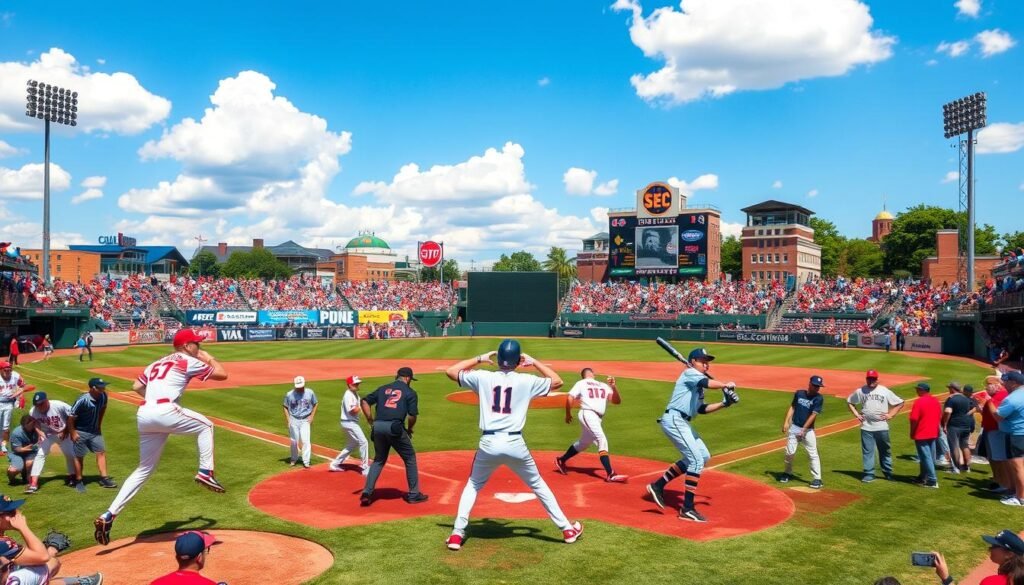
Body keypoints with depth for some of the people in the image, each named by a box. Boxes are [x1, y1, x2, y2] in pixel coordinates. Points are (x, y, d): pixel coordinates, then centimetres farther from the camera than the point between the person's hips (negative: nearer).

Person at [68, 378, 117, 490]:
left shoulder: (103, 396, -9)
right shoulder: (82, 401, -27)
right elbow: (71, 418, -20)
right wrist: (73, 433, -17)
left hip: (95, 431, 5)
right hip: (81, 432, -5)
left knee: (101, 452, 0)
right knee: (79, 456, 6)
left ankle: (104, 478, 3)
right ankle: (78, 481, 19)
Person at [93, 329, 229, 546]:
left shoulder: (157, 363, 27)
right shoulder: (189, 362, 6)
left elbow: (136, 387, 23)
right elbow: (222, 374, 9)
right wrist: (209, 358, 26)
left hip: (143, 415, 7)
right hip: (164, 412, -7)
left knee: (144, 469, 15)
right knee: (205, 425, 14)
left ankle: (109, 515, 9)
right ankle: (205, 472, 3)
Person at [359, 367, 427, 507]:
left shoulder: (383, 388, 20)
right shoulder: (410, 392, 8)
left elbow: (364, 402, 15)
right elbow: (412, 415, -2)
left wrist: (371, 422, 14)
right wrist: (409, 429, 16)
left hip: (378, 427, 4)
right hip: (394, 427, -4)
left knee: (379, 460, 22)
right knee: (410, 458, 14)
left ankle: (367, 492, 11)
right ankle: (413, 494, 16)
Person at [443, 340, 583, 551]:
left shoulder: (482, 377, 0)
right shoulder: (527, 381, 0)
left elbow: (450, 371, 11)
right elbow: (558, 382, 13)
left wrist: (479, 359, 16)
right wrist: (534, 362, 17)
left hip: (488, 444, 0)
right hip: (514, 444, 0)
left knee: (472, 486, 22)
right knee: (538, 485, 19)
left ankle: (457, 534, 13)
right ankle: (567, 529, 24)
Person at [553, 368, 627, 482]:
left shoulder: (604, 386, 19)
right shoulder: (581, 383, 7)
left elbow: (617, 401, 6)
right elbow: (570, 398, -3)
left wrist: (614, 387, -8)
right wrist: (568, 414, -1)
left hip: (597, 418, 7)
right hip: (588, 414, -7)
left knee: (583, 443, 19)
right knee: (602, 440, -18)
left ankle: (561, 461, 37)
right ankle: (610, 474, -25)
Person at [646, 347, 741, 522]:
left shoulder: (698, 383, 21)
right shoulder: (690, 373, -8)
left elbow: (701, 409, 20)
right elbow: (707, 383, -28)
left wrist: (724, 404, 11)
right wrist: (725, 385, -13)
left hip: (682, 423, 10)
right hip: (674, 420, -10)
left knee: (703, 456, 16)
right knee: (697, 461, -11)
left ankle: (658, 485, 16)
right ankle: (687, 509, -7)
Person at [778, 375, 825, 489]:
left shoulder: (819, 398, -7)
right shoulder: (799, 393, 4)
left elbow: (814, 415, -12)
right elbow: (792, 407, 12)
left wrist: (804, 429, -17)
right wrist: (786, 422, 2)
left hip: (808, 430, -2)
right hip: (794, 427, 3)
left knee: (813, 454, -3)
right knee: (789, 452, 3)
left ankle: (817, 479, 3)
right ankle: (787, 473, 23)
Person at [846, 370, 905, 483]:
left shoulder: (885, 391, 0)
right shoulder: (860, 391, 3)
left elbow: (900, 403, 5)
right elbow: (849, 402, 17)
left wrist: (890, 415, -3)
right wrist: (856, 414, 5)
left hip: (882, 427, 0)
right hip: (866, 427, 0)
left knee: (885, 451, 10)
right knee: (867, 451, 2)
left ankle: (888, 473, 22)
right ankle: (869, 474, 8)